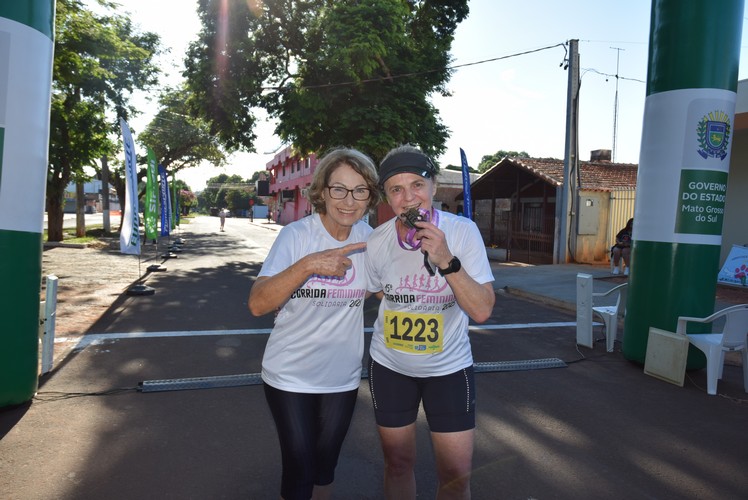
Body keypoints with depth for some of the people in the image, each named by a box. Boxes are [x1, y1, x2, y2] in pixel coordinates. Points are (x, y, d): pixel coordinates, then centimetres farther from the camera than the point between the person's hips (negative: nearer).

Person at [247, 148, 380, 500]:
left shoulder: (368, 237, -6)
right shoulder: (296, 235, -17)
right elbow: (257, 304, -26)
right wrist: (307, 265, -39)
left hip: (342, 378, 4)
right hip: (290, 378, -3)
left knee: (325, 469, 19)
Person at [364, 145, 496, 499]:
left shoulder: (462, 231, -18)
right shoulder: (377, 241, -12)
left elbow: (482, 311, -24)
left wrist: (447, 261, -34)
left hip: (449, 367, -1)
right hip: (389, 366, 2)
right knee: (398, 464, 18)